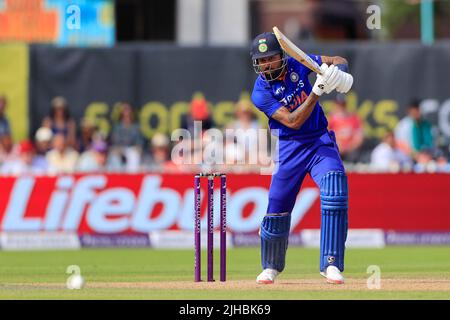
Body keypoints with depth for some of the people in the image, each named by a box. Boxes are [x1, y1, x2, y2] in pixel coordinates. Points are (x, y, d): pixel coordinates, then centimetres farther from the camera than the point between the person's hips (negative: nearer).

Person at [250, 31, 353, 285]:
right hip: (290, 147, -1)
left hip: (321, 140, 1)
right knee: (277, 208, 0)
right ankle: (271, 266, 28)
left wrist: (337, 71, -22)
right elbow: (292, 121, -21)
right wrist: (317, 92, -31)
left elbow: (339, 61, 3)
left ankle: (331, 264, -22)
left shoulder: (297, 64, -2)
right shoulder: (261, 92, -12)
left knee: (335, 187, -23)